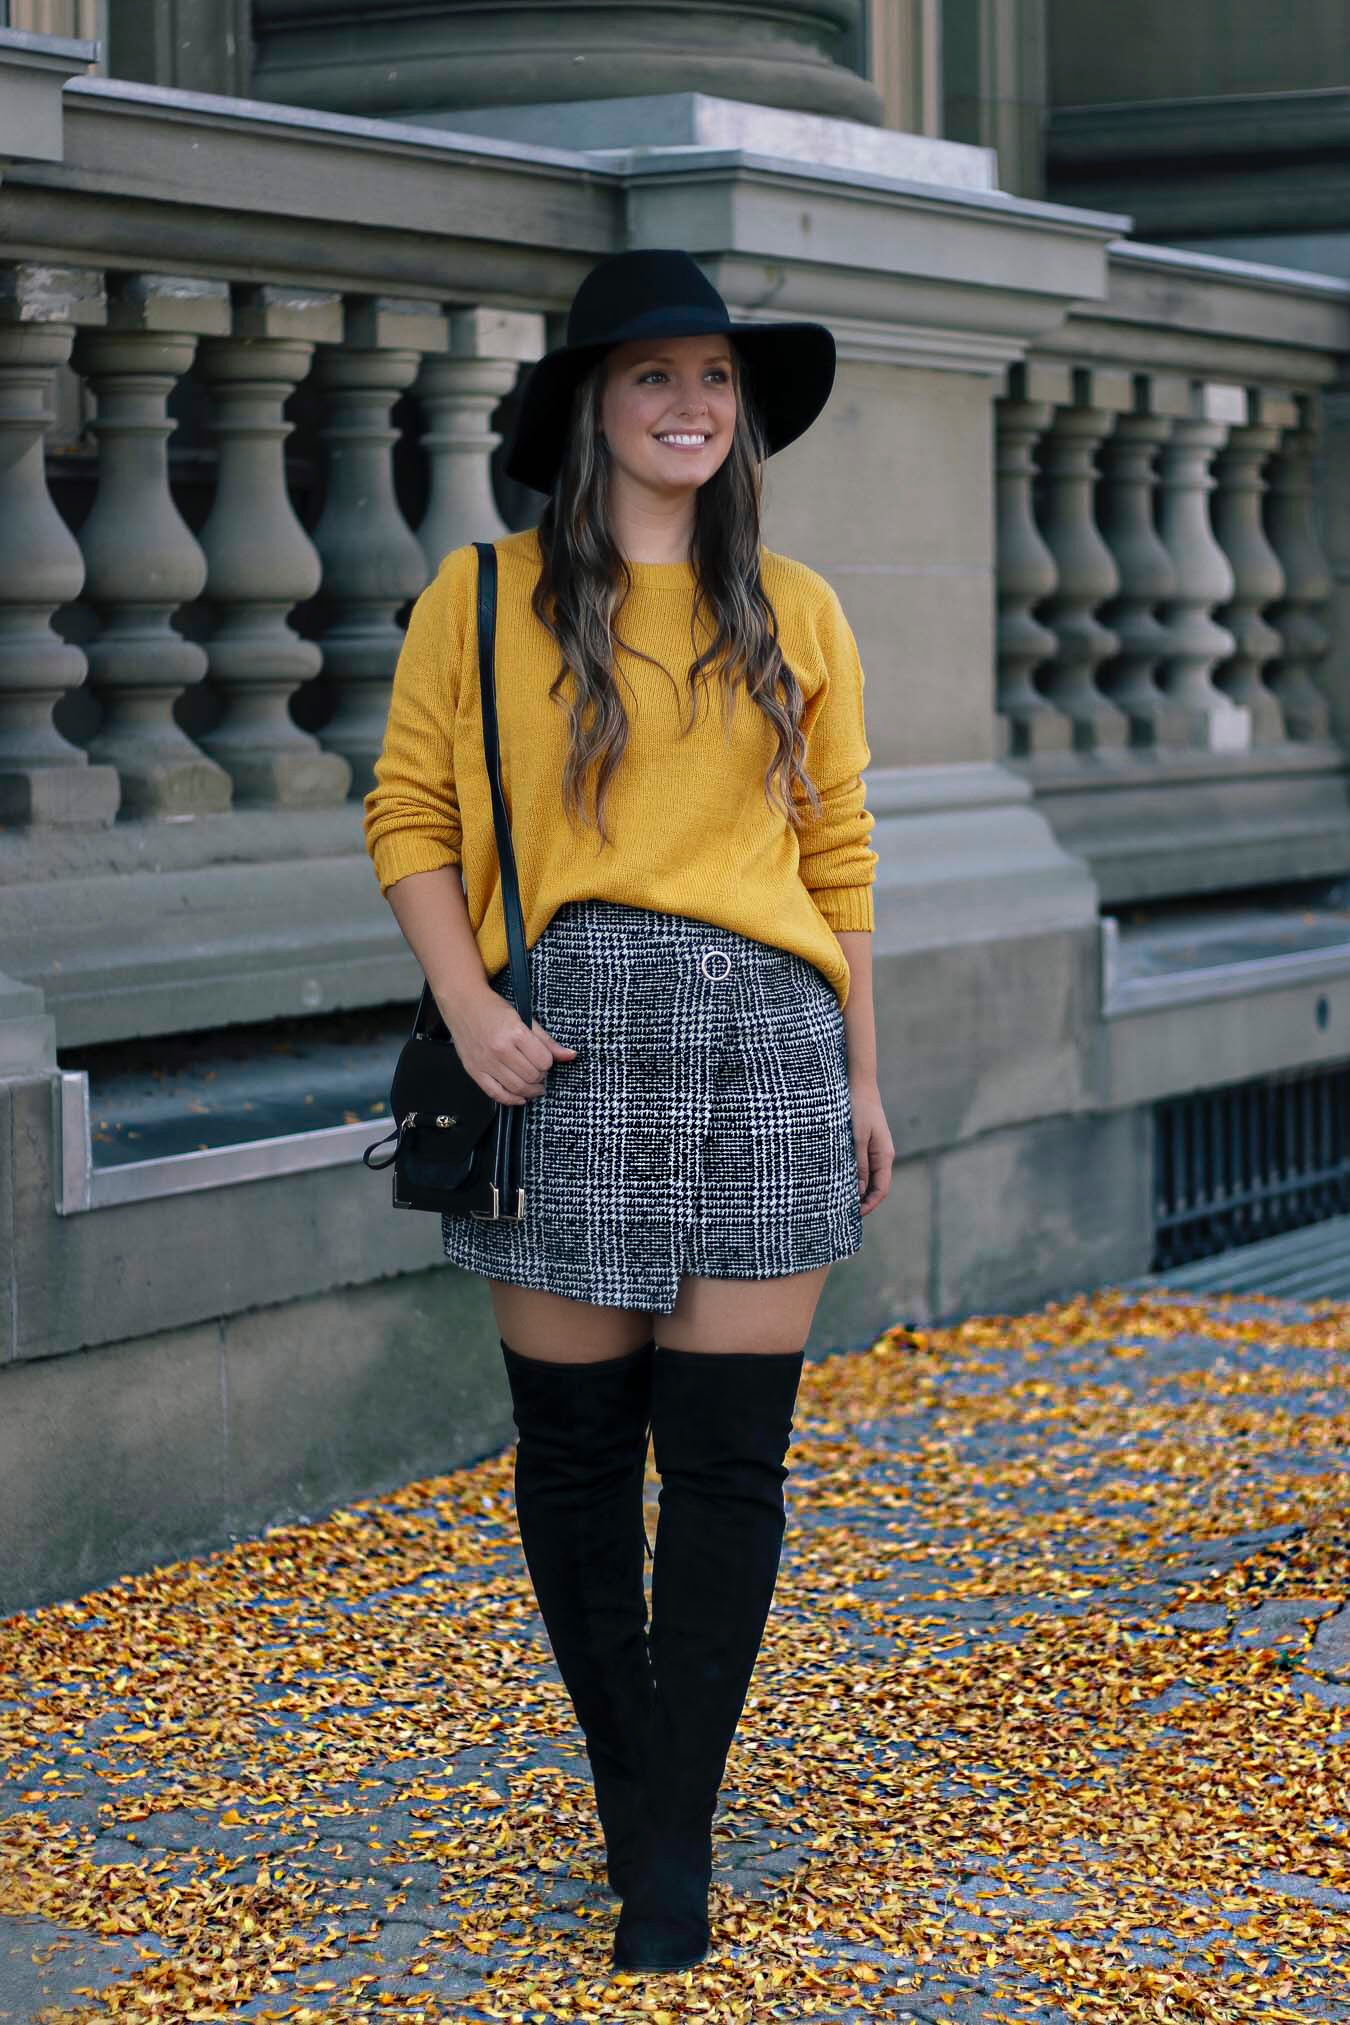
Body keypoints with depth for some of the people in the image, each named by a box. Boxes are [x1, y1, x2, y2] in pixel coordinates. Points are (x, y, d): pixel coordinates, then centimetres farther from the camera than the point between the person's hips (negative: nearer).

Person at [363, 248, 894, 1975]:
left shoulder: (794, 614, 10)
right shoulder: (485, 597, 3)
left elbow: (836, 855, 13)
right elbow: (409, 815, 3)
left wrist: (863, 1076, 12)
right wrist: (469, 1010, -11)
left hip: (763, 1047, 1)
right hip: (565, 1045, -1)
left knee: (727, 1453, 0)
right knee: (573, 1442, 4)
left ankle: (678, 1836, 10)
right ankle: (625, 1771, 24)